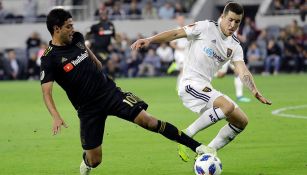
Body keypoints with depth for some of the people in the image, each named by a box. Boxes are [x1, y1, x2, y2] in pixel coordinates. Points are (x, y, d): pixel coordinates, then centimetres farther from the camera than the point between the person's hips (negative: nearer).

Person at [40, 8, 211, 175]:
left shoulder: (77, 38, 2)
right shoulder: (50, 58, -15)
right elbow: (46, 92, -20)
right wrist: (56, 117, -33)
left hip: (109, 91, 3)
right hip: (88, 109, -3)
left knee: (147, 120, -12)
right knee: (94, 160, -1)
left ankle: (197, 147, -12)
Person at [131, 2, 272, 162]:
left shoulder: (235, 47, 12)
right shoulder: (206, 27, -5)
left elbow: (243, 72, 0)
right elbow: (176, 34, -7)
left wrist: (255, 92, -18)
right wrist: (150, 40, -19)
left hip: (206, 89, 8)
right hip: (190, 84, -8)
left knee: (241, 121, 5)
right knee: (228, 106, -29)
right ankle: (186, 135, -18)